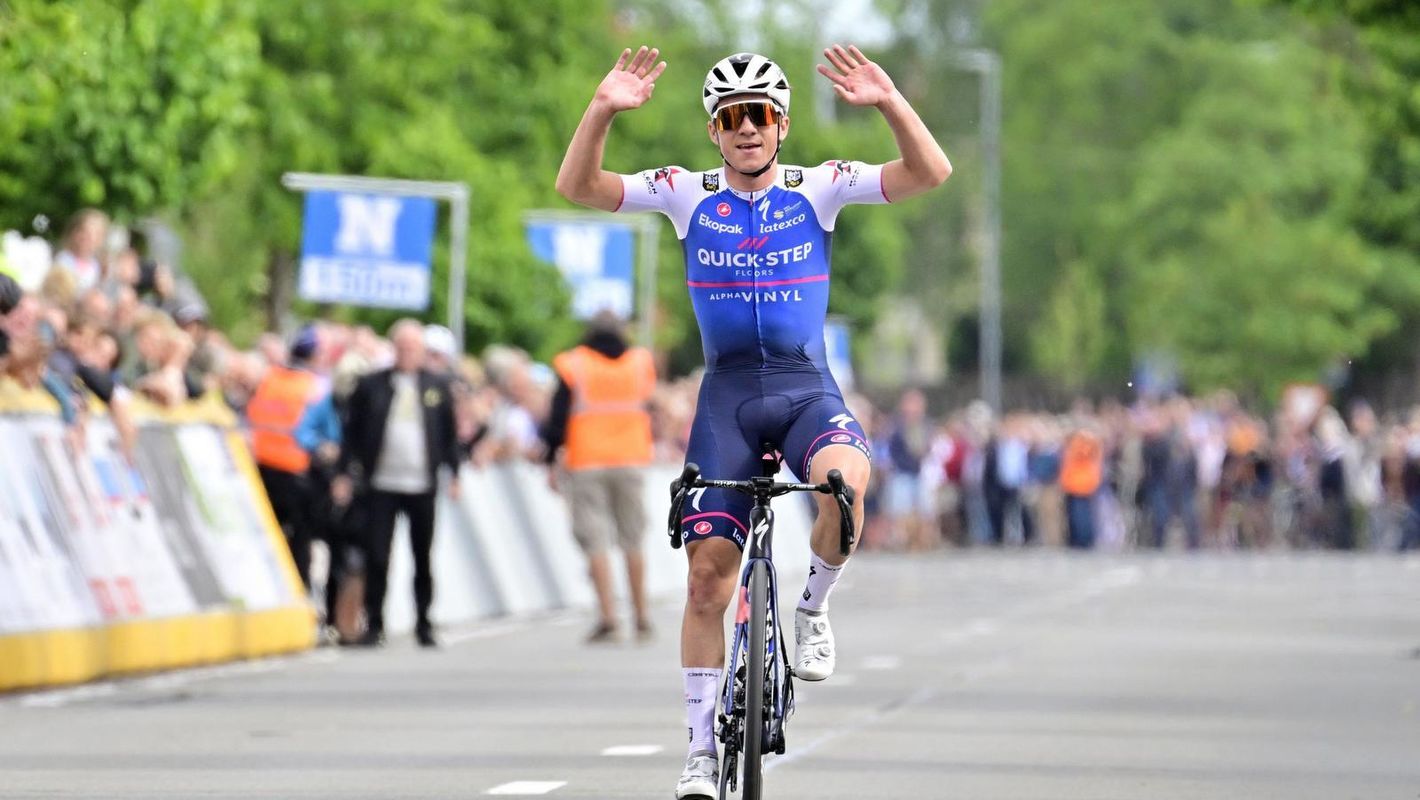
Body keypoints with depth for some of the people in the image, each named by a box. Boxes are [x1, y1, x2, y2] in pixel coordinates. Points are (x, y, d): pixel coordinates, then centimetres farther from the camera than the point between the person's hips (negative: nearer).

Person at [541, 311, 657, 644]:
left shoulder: (573, 368, -2)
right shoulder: (639, 364, 7)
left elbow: (558, 418, -4)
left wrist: (551, 461, 1)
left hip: (586, 464, -3)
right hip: (630, 462, 3)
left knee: (595, 542, -4)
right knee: (632, 541, 12)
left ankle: (607, 617, -15)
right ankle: (641, 617, 13)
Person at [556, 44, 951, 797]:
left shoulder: (819, 188, 0)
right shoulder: (686, 194, 2)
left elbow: (931, 172, -11)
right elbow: (577, 187, -7)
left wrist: (889, 102, -28)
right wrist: (602, 111, -24)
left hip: (807, 389, -1)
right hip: (727, 394, 1)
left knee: (843, 479, -35)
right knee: (708, 571, -4)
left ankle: (813, 608, -6)